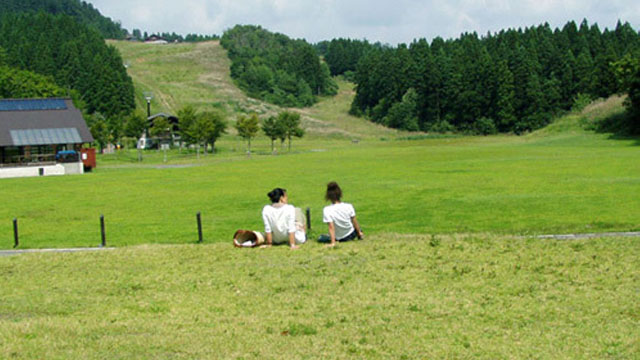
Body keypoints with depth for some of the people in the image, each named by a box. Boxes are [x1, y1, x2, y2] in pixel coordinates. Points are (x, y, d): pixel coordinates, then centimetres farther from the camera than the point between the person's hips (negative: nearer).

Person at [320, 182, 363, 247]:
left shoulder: (327, 210, -28)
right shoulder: (349, 206, -21)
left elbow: (331, 227, -27)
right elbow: (354, 221, -8)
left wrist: (333, 243, -23)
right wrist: (359, 232, 9)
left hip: (339, 238, -1)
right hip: (351, 235, 1)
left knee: (321, 238, 26)